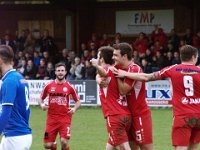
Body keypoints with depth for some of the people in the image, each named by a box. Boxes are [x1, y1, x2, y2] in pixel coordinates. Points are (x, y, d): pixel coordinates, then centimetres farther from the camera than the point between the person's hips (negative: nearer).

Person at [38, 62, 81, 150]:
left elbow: (77, 101, 9)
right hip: (51, 119, 1)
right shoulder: (49, 86, 4)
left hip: (65, 119, -1)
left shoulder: (69, 87, 1)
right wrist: (42, 105, -9)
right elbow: (41, 99, 14)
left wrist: (74, 109, -11)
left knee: (64, 142, -18)